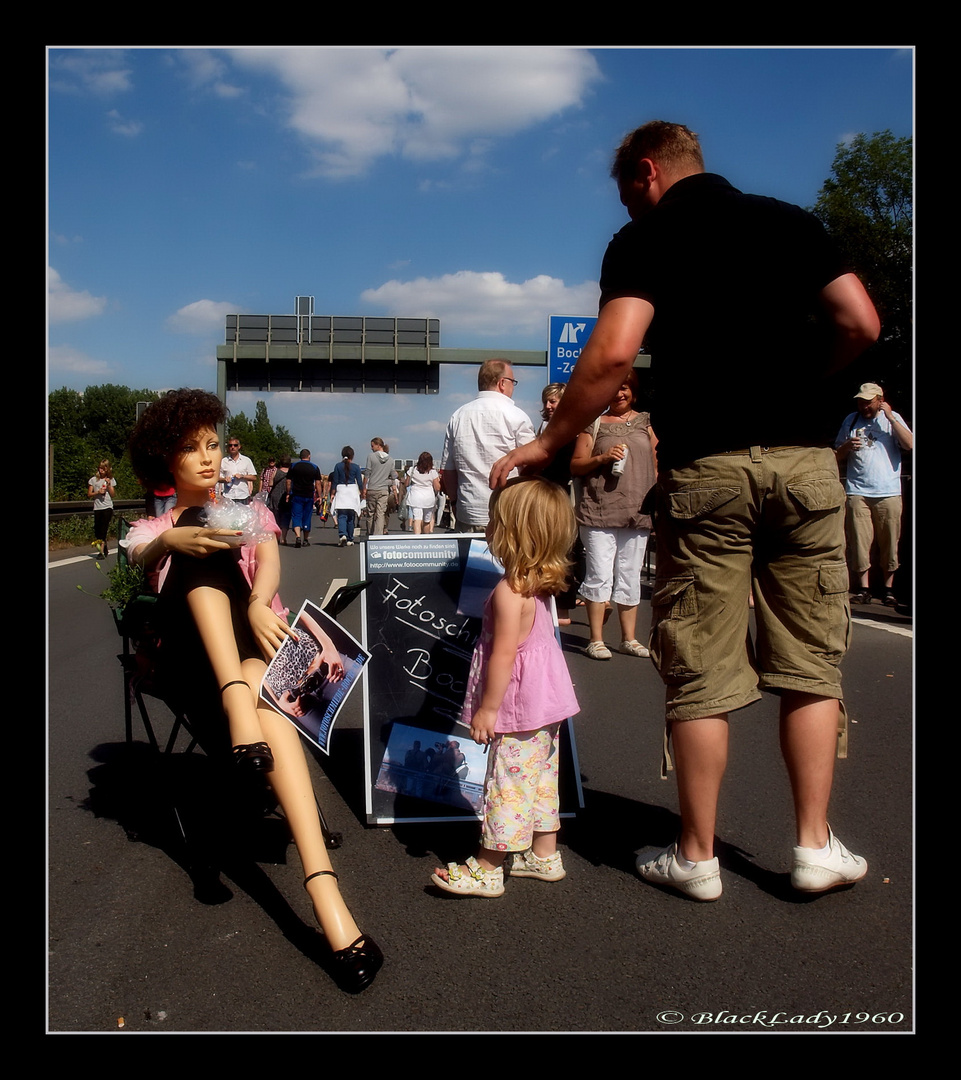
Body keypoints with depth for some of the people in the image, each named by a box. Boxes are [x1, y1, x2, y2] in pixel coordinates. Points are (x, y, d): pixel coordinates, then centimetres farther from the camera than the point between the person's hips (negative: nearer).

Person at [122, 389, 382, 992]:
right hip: (197, 661, 0)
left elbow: (269, 562, 1)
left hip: (258, 640, 1)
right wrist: (174, 541, -32)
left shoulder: (249, 509, 23)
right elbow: (142, 552, -7)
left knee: (260, 691, -40)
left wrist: (257, 605, -23)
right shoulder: (155, 530, 19)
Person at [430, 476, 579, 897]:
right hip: (546, 701, 10)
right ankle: (545, 855, 30)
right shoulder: (540, 585, 6)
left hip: (520, 705, -10)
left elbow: (503, 655, -23)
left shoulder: (509, 591, -22)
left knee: (507, 782, 0)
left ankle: (487, 869, 10)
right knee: (541, 776, 18)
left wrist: (487, 708, -17)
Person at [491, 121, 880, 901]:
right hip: (803, 458, 4)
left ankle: (697, 857, 15)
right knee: (809, 665, 11)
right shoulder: (788, 220, 14)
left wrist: (549, 444, -4)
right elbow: (861, 325, 7)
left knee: (702, 675, 4)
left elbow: (613, 354, -13)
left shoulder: (646, 239, 2)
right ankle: (816, 846, 17)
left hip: (705, 467, -3)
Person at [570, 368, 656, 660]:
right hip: (599, 512, -3)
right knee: (600, 576, -4)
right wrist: (603, 458, -11)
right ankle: (596, 640, 5)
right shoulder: (594, 423, 6)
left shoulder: (646, 421, 12)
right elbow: (575, 465, 5)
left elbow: (657, 462, 14)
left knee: (630, 577, 10)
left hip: (637, 513, 3)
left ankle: (629, 639, 19)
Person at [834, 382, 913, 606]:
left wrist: (890, 417, -10)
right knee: (859, 542, -4)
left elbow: (910, 445, -9)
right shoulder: (851, 420, 13)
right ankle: (863, 588, -1)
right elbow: (837, 458, 16)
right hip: (857, 491, 1)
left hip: (889, 492, -1)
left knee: (889, 543, 1)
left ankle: (888, 588, 8)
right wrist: (847, 446, -5)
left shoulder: (893, 418, 8)